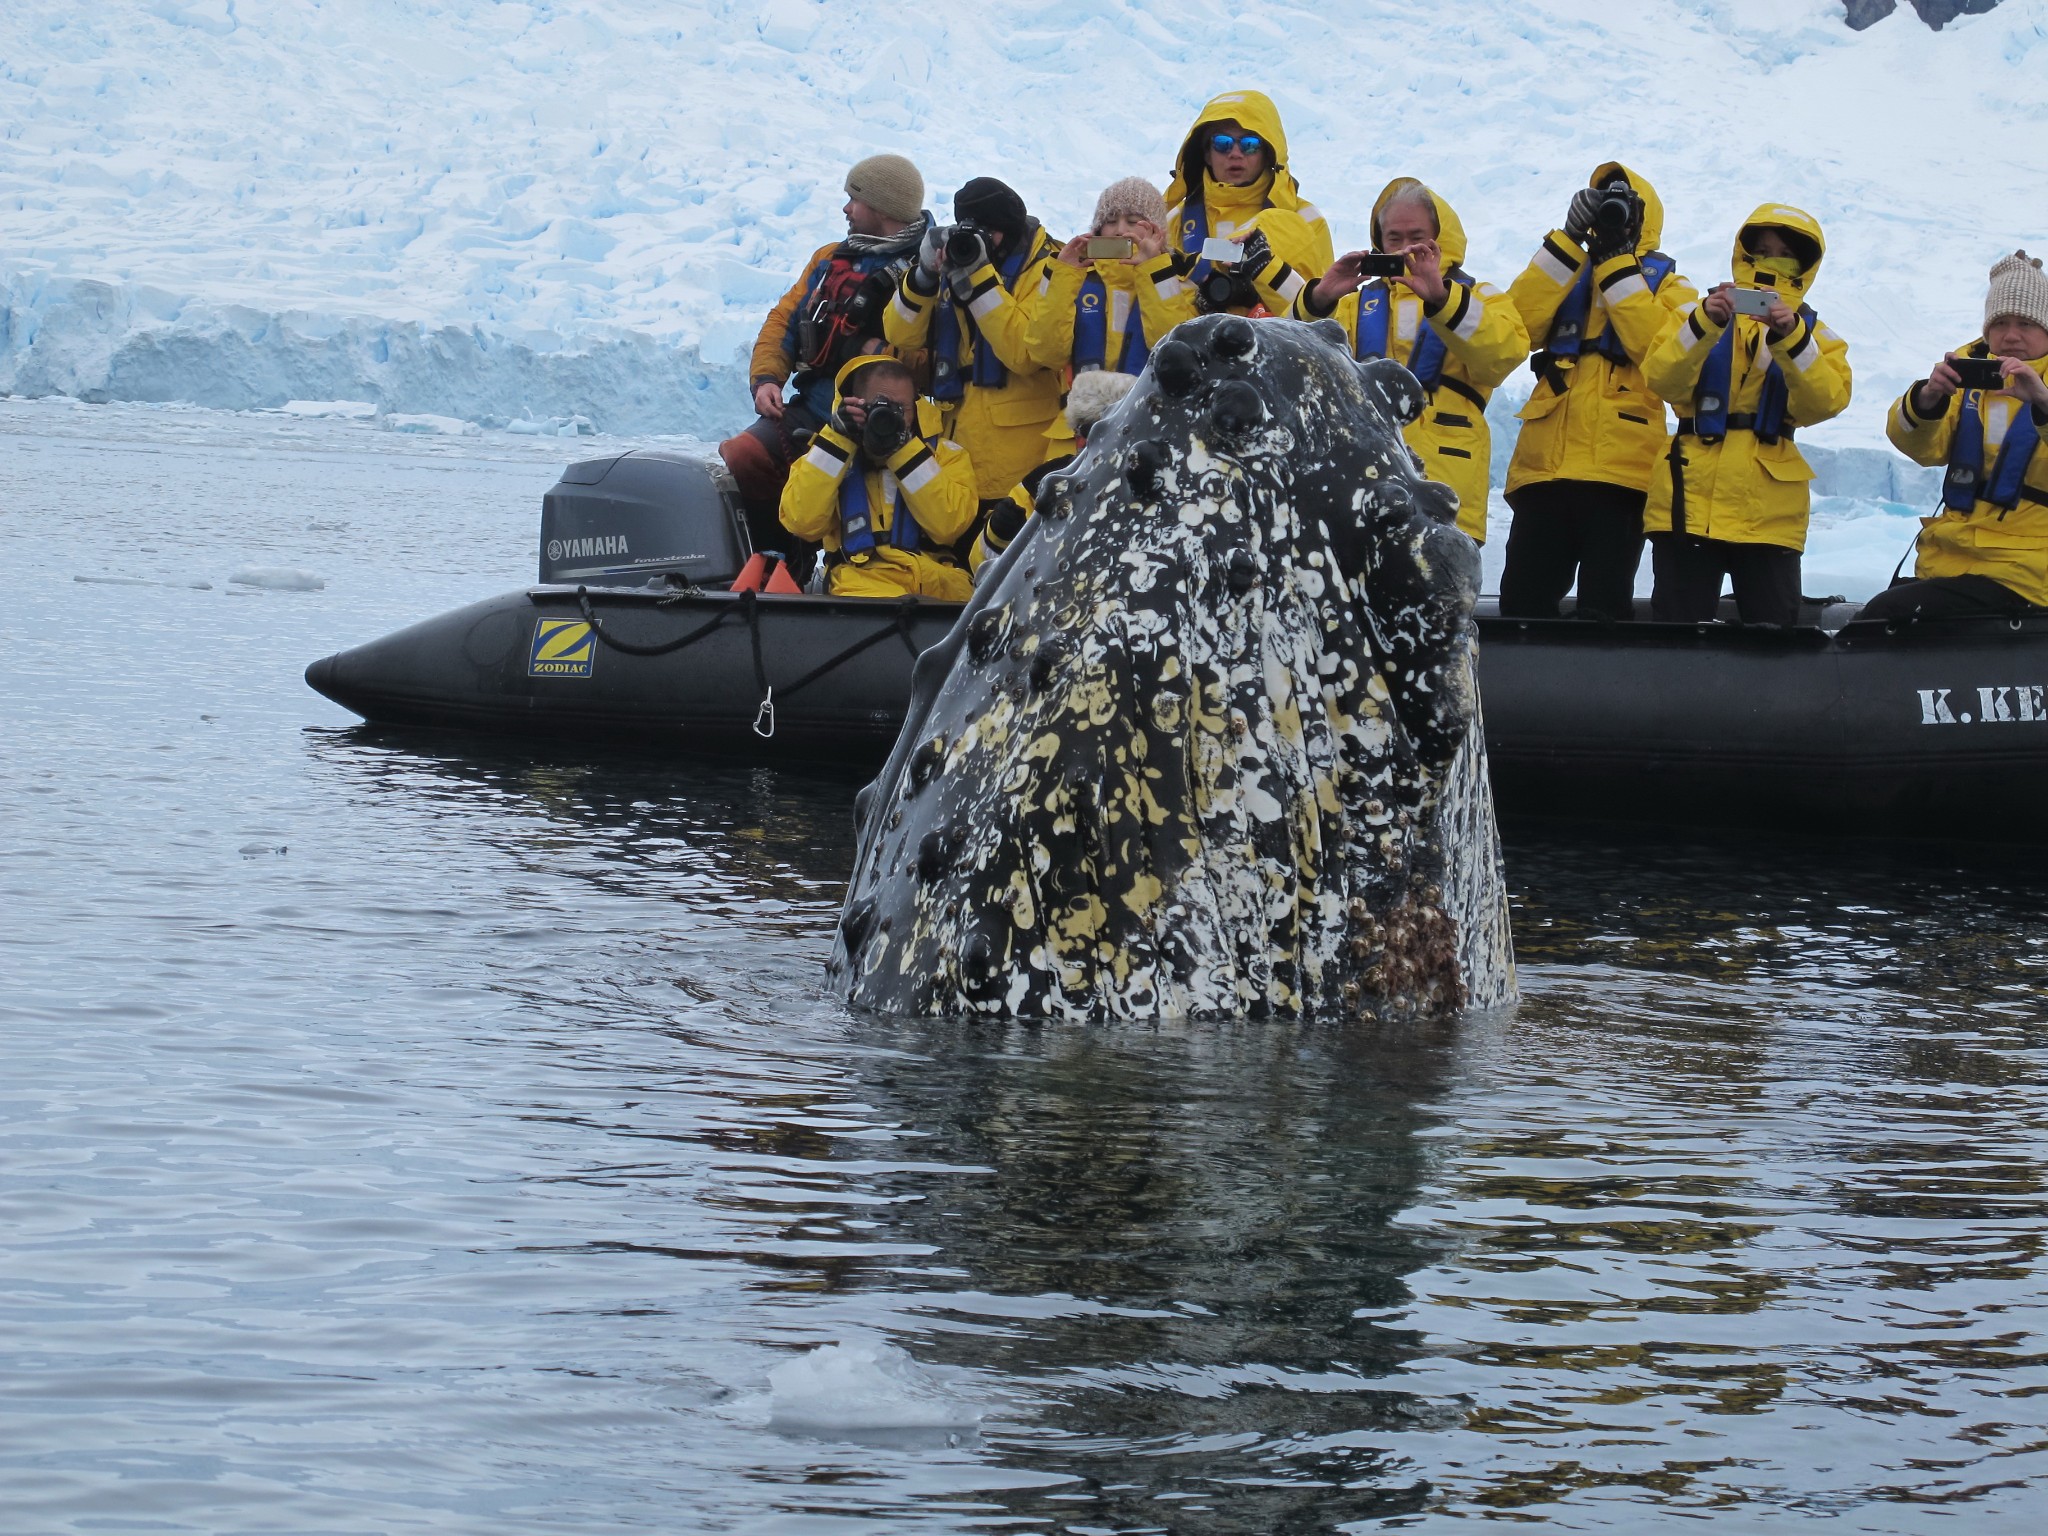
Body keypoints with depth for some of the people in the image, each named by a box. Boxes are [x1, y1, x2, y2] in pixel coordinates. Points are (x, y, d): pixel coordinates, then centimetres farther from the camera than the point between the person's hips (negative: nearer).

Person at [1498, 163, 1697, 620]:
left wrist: (1616, 262, -7)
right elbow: (1518, 321, 0)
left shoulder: (1666, 284, 13)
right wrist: (1569, 239, -2)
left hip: (1620, 470, -3)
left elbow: (1656, 347, -9)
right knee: (1522, 602, 0)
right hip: (1545, 463, 3)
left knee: (1603, 609, -4)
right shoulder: (1565, 272, 22)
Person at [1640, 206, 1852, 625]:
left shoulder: (1814, 334, 11)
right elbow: (1662, 379, -7)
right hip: (1690, 501, 0)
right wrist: (1704, 327, -21)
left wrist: (1790, 340, -22)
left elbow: (1826, 401, -9)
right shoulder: (1699, 314, 11)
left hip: (1769, 511, 0)